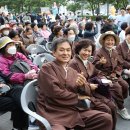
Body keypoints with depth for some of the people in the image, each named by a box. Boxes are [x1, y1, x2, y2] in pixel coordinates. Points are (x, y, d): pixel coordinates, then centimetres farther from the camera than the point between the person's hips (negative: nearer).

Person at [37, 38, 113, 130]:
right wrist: (77, 97, 0)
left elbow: (87, 92, 13)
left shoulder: (73, 71, 16)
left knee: (107, 119, -6)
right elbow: (54, 92, -12)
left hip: (75, 110, 6)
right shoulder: (47, 68, -3)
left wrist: (82, 85, -11)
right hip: (53, 113, -6)